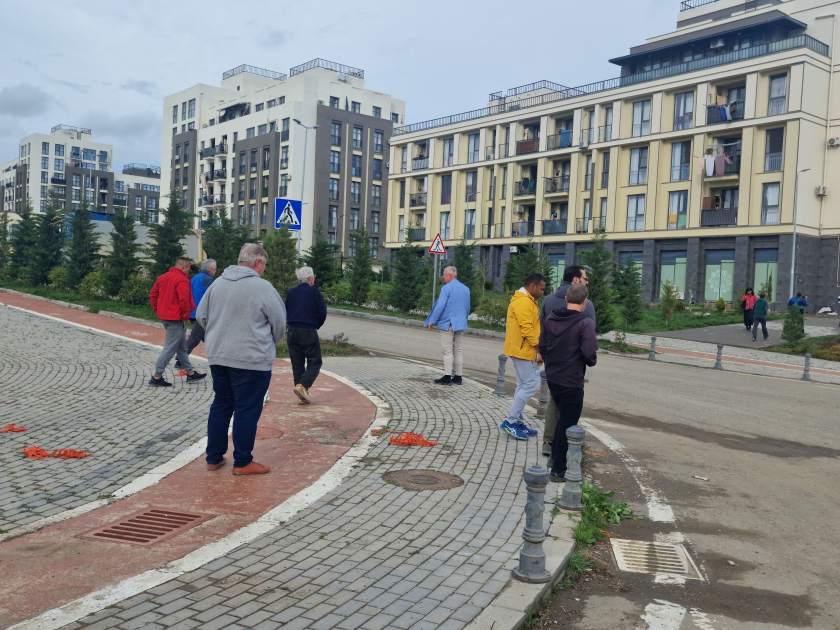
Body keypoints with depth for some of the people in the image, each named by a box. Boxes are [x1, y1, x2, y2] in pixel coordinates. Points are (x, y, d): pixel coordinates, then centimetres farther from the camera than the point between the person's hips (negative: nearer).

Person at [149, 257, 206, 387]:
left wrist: (158, 310, 16)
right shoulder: (182, 279, -14)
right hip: (175, 318, -10)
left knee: (182, 346, 17)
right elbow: (184, 299, -24)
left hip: (164, 316, 10)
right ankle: (157, 377, -3)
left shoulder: (162, 277, 12)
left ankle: (190, 373, 24)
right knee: (170, 348, -5)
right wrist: (185, 315, -11)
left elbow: (153, 295, 15)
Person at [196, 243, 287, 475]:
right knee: (247, 410, 3)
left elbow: (201, 315, 11)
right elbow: (280, 323, -7)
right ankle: (242, 462, 10)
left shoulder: (218, 283, 5)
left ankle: (214, 457, 24)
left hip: (218, 357, 7)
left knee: (221, 405, 17)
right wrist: (271, 342, 14)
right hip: (252, 359, -6)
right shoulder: (262, 287, -13)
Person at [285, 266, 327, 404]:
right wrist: (316, 326, 10)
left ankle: (302, 396, 8)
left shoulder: (291, 292, 10)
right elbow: (322, 313, -6)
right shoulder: (314, 292, -4)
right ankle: (302, 385, -19)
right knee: (315, 362, 3)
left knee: (297, 364, 9)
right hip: (309, 331, -5)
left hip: (292, 331, 5)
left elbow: (286, 312, 14)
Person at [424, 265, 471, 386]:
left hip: (447, 324, -7)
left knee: (448, 350, -6)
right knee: (458, 351, 11)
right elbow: (467, 308, 18)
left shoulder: (446, 288, -10)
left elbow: (440, 306, -14)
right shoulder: (466, 289, 12)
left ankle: (447, 377, -7)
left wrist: (432, 321, -6)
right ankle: (458, 376, 11)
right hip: (460, 324, 7)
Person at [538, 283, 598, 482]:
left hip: (552, 378, 7)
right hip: (571, 382, -7)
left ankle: (555, 457, 33)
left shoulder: (551, 318, 3)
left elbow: (542, 346, 10)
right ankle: (558, 470, 11)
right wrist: (592, 361, 0)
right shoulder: (585, 323, -17)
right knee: (568, 424, 4)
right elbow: (590, 354, -22)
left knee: (563, 418, 25)